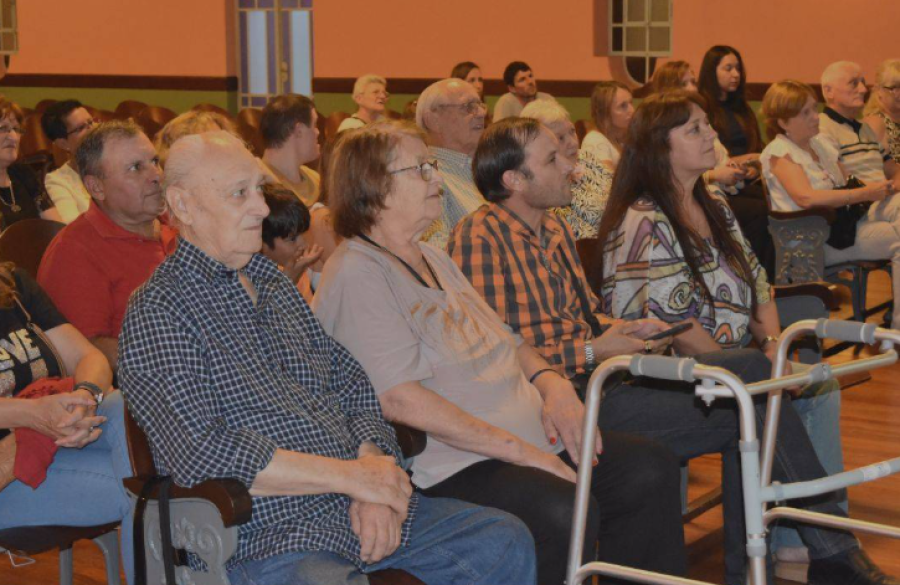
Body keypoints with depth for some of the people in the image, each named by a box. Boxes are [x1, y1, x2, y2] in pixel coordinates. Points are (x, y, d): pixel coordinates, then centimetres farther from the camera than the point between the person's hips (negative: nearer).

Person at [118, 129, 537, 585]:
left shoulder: (276, 285, 18)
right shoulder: (158, 310, -6)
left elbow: (352, 384, 17)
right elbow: (197, 453, -18)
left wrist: (373, 474, -4)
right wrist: (351, 475, -15)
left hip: (360, 511, 7)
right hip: (269, 540, -7)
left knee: (505, 541, 1)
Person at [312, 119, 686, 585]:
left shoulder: (433, 259, 20)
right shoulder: (357, 275, -11)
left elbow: (504, 340, 26)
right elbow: (399, 400, -20)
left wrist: (548, 380, 2)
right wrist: (517, 450, -19)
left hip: (531, 439, 10)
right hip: (449, 465, -9)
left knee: (652, 471, -5)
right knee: (564, 511, -32)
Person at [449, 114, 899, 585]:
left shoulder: (553, 229, 20)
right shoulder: (480, 237, -10)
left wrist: (624, 330, 4)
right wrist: (592, 351, -16)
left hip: (599, 373, 9)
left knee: (754, 368, -5)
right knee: (744, 414, -16)